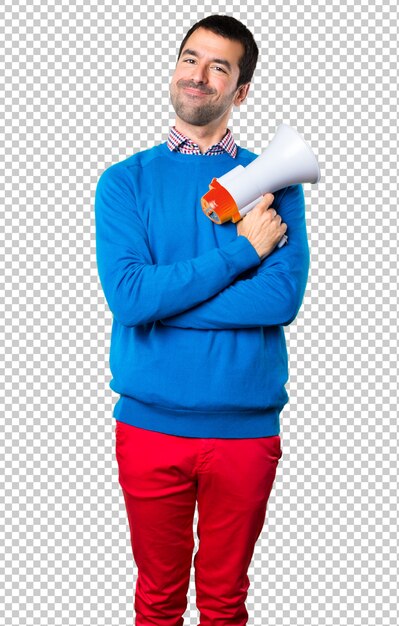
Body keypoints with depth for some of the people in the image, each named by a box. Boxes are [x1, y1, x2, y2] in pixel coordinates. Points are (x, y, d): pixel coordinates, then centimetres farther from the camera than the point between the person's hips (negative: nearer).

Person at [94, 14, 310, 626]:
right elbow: (127, 295, -14)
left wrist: (162, 298, -15)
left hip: (246, 428, 0)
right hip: (149, 425, 0)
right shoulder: (126, 180, 1)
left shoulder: (274, 183, 1)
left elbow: (284, 297, -14)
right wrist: (241, 250, -13)